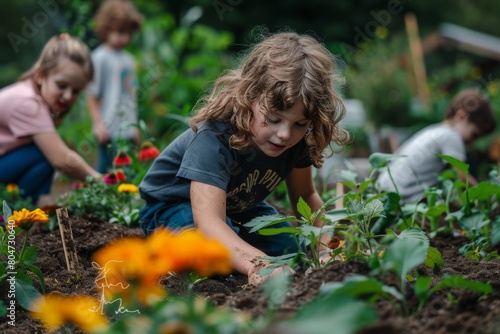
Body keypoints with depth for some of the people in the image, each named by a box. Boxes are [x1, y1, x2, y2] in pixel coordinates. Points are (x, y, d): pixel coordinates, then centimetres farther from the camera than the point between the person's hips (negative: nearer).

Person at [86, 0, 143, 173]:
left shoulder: (128, 59, 14)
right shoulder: (101, 57, -8)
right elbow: (91, 95, -10)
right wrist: (99, 125, -17)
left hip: (128, 132, 7)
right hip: (110, 132, -7)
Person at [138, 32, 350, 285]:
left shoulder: (297, 137, -20)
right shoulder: (214, 137, -40)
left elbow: (305, 196, -4)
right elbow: (209, 221, -51)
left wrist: (325, 247, -22)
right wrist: (256, 264, -68)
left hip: (238, 205, 7)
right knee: (228, 255, -34)